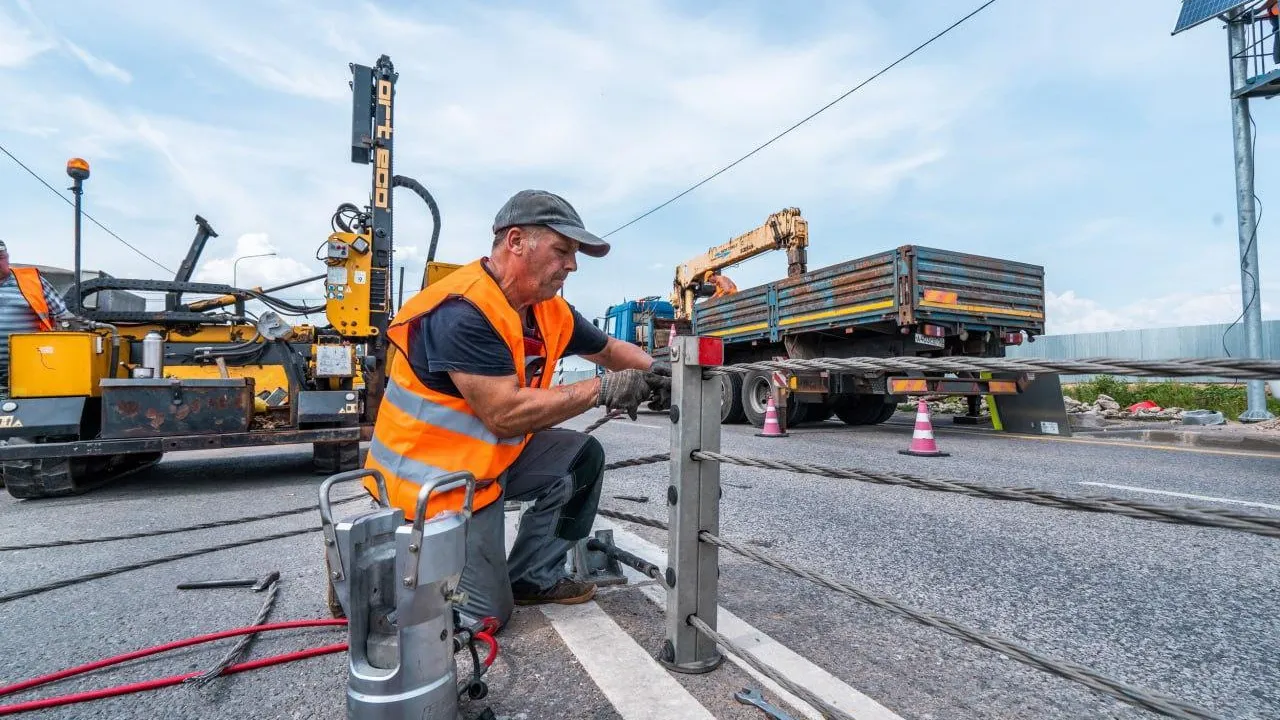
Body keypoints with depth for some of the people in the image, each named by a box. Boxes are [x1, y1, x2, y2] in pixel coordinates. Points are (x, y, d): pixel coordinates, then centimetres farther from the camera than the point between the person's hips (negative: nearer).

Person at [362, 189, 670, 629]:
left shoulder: (548, 311, -1)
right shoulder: (463, 311, -27)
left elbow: (609, 349, 13)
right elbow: (506, 413, -31)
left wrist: (654, 370, -6)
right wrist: (603, 390, -26)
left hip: (493, 456, 8)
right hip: (433, 473, -8)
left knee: (583, 457, 2)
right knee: (486, 614, -2)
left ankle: (532, 577, 11)